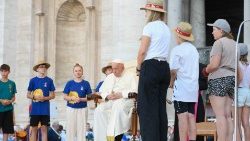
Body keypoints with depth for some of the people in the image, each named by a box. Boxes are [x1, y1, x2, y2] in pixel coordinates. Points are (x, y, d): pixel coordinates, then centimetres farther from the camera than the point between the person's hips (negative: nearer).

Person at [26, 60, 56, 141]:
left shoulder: (49, 80, 3)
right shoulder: (33, 80, 3)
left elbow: (53, 95, 5)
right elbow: (28, 95, 6)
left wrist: (45, 98, -13)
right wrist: (34, 97, -14)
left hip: (45, 110, 0)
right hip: (35, 109, 0)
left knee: (44, 129, 3)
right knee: (34, 129, 4)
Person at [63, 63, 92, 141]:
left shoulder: (86, 83, 1)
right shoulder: (69, 83, 2)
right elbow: (65, 97, 2)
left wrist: (81, 99, -16)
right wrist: (72, 98, -17)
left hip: (82, 109, 0)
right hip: (71, 109, 0)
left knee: (81, 128, 1)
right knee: (70, 128, 2)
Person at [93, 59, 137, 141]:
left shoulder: (130, 76, 9)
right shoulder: (109, 77, 26)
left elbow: (134, 91, -7)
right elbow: (102, 90, 17)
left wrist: (120, 94, -18)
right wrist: (107, 96, -6)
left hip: (125, 100, -5)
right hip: (110, 102, 5)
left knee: (117, 107, -40)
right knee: (99, 110, -26)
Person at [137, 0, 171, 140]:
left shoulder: (150, 26, -6)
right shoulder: (166, 28, 17)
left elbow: (142, 51, -11)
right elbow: (162, 50, 13)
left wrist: (138, 67, 5)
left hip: (151, 67, -8)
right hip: (164, 67, 8)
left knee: (147, 107, -5)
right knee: (161, 107, 8)